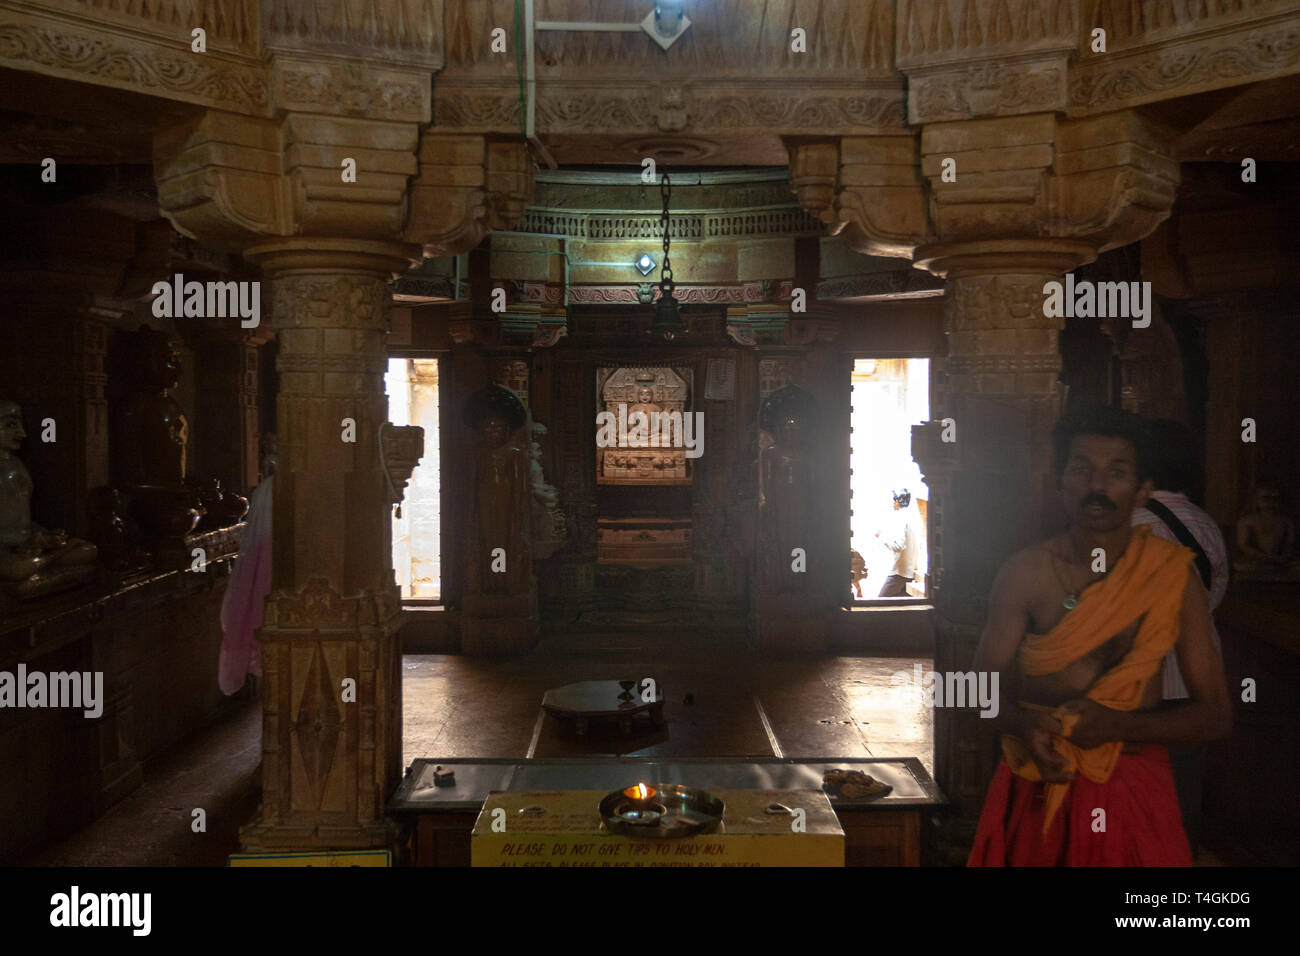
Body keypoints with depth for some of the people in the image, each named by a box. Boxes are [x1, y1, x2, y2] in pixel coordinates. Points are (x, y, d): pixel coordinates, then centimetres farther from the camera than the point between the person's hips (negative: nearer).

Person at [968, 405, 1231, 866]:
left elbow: (1215, 712, -2)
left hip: (1134, 791, 0)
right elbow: (985, 683, 0)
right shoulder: (1026, 572, -6)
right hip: (1040, 784, 0)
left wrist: (1119, 726, -17)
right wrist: (1028, 728, -20)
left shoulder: (1173, 575, -6)